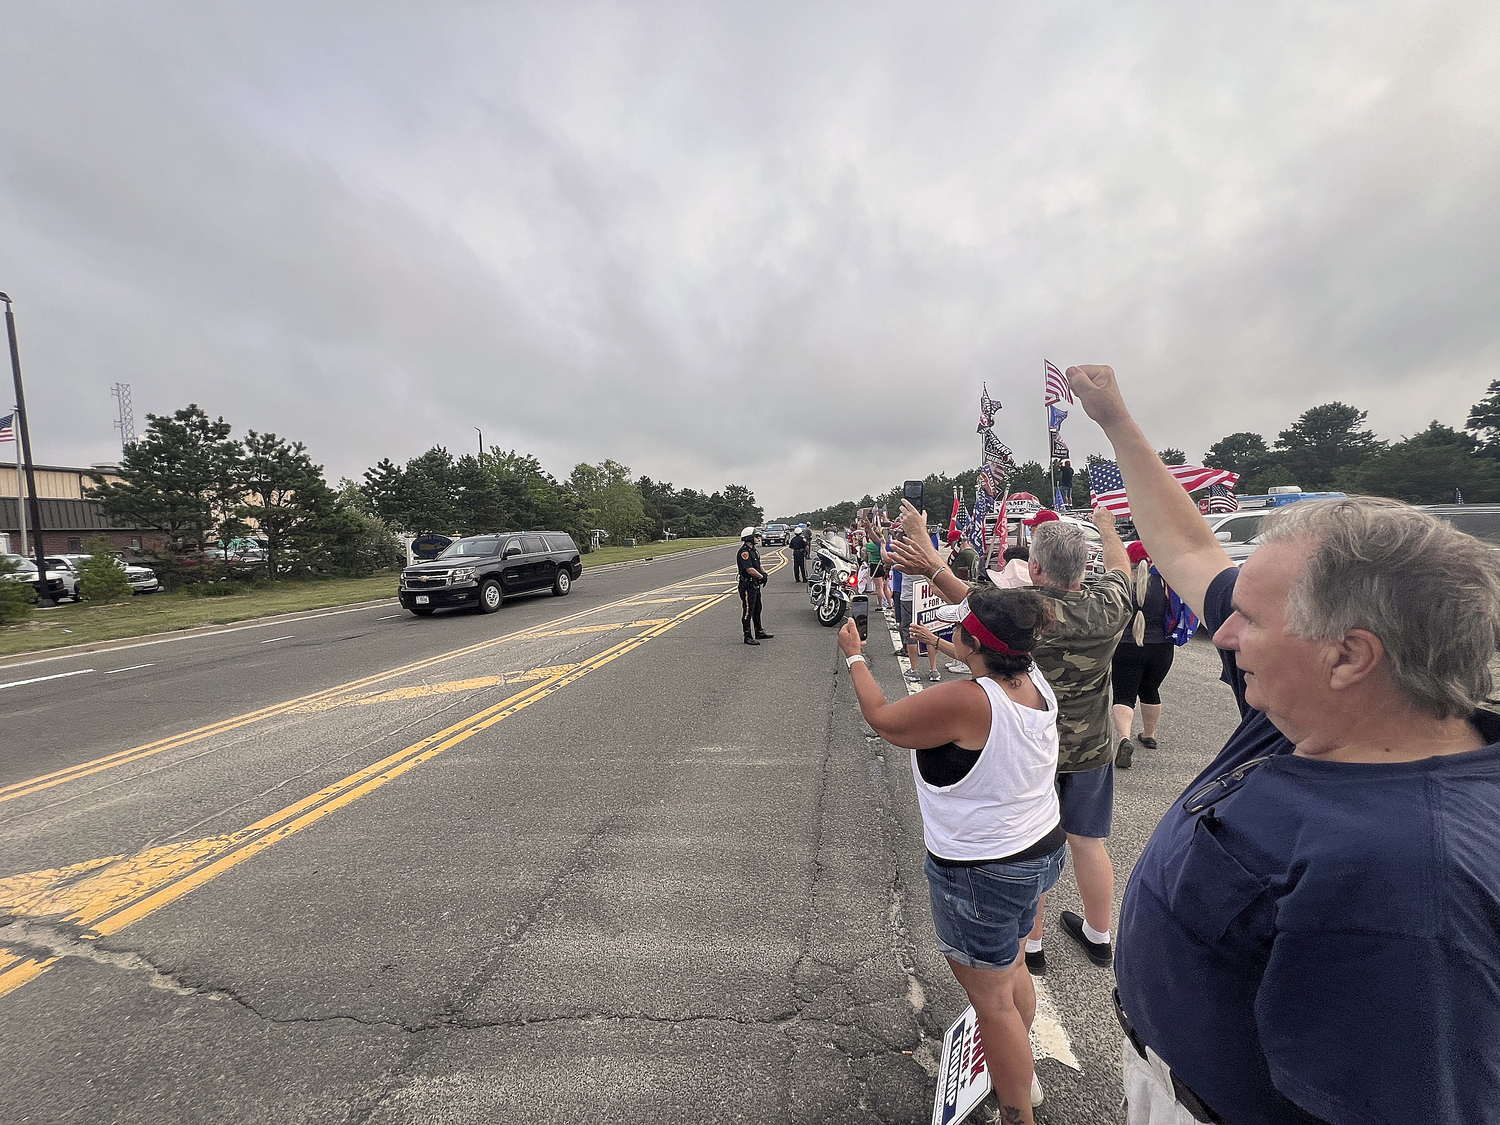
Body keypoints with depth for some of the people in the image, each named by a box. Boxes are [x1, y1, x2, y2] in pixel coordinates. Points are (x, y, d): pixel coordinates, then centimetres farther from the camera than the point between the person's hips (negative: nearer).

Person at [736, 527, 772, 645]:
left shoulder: (753, 550, 14)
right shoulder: (744, 552, -19)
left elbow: (759, 565, 20)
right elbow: (750, 569, -26)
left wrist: (764, 573, 1)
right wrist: (761, 576, -14)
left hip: (755, 585, 10)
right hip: (748, 586, -10)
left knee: (757, 610, 20)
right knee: (748, 612, -3)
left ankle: (759, 632, 32)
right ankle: (747, 637, 4)